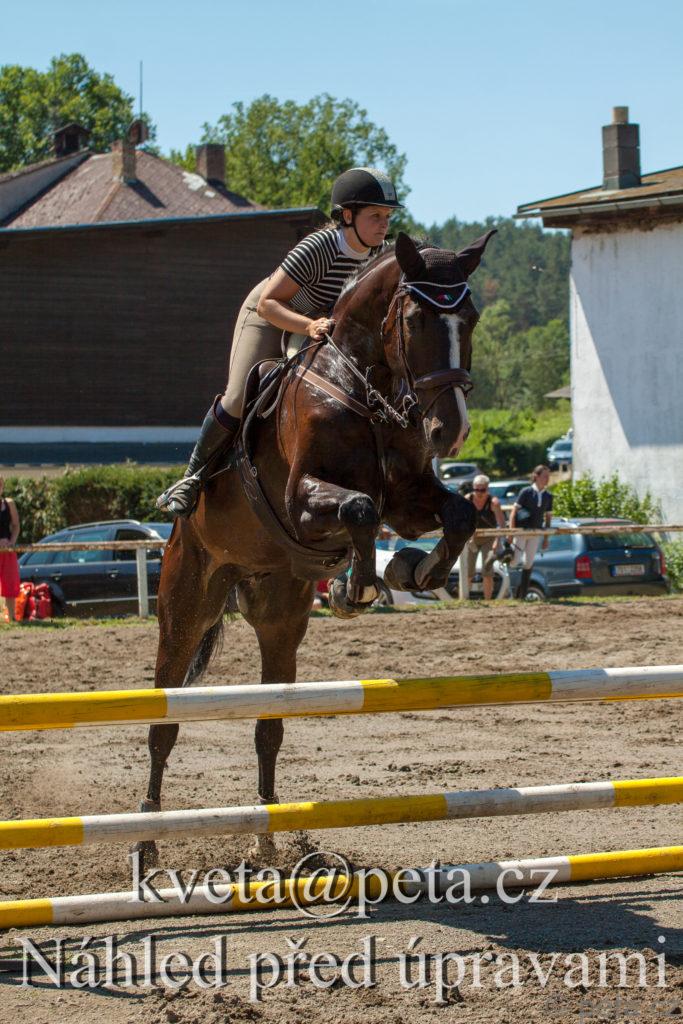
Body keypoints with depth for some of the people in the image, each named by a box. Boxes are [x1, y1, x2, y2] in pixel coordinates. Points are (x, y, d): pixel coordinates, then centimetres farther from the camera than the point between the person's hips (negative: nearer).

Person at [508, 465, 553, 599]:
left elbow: (548, 517, 11)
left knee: (528, 564, 4)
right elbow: (514, 512, -9)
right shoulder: (526, 492, -9)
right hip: (521, 531, -4)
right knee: (514, 562, -9)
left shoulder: (548, 496, 4)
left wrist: (546, 538, 10)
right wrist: (511, 532, -14)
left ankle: (521, 595, 11)